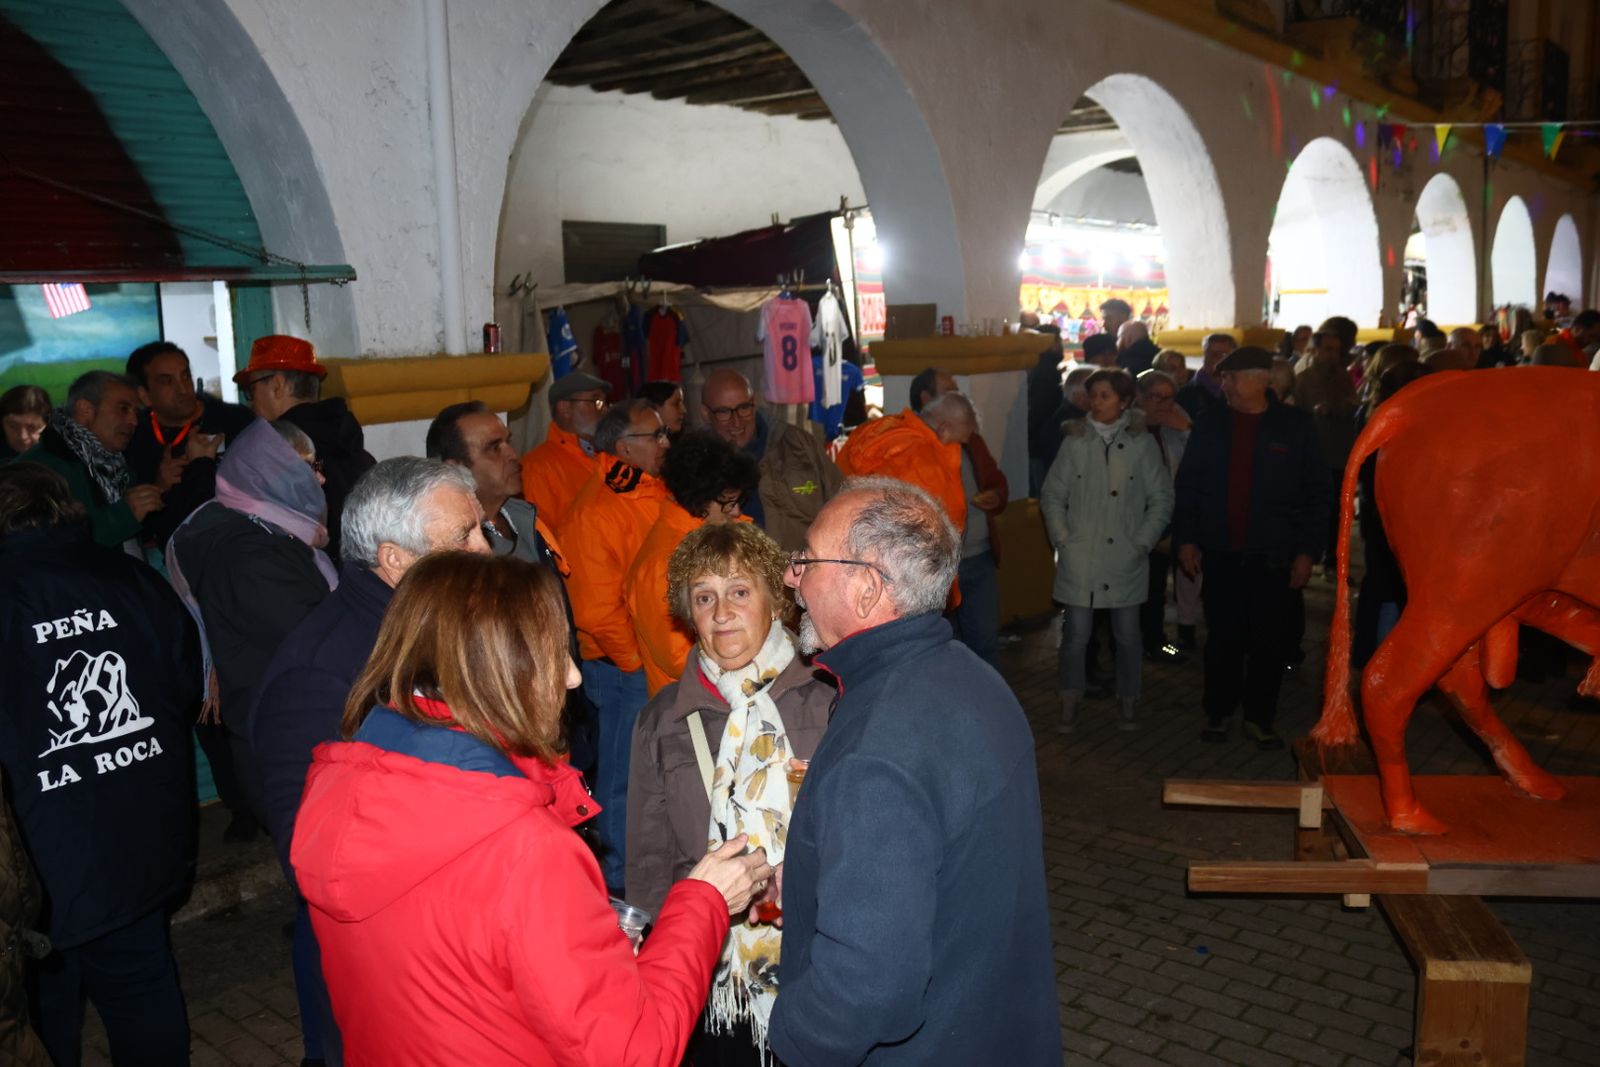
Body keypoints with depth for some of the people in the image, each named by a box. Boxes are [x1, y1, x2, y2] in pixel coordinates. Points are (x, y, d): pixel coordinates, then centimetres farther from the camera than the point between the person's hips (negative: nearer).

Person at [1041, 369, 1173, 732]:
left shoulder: (1142, 443, 0)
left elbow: (1161, 499, 3)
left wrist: (1142, 542, -3)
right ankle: (1070, 701, 21)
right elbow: (1051, 495, 6)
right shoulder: (1074, 442, 1)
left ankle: (1128, 702, 27)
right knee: (1076, 634, 3)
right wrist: (1063, 540, -1)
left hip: (1125, 558, 0)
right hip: (1079, 558, 0)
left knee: (1127, 634, 9)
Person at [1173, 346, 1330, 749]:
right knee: (1222, 639, 8)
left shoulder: (1295, 426, -1)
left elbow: (1317, 494, 1)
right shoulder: (1209, 426, 3)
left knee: (1268, 641, 6)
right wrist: (1185, 539, 0)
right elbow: (1187, 486, 7)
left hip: (1272, 557, -1)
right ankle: (1217, 712, 23)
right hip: (1220, 555, 1)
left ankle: (1259, 718, 20)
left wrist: (1308, 550, -3)